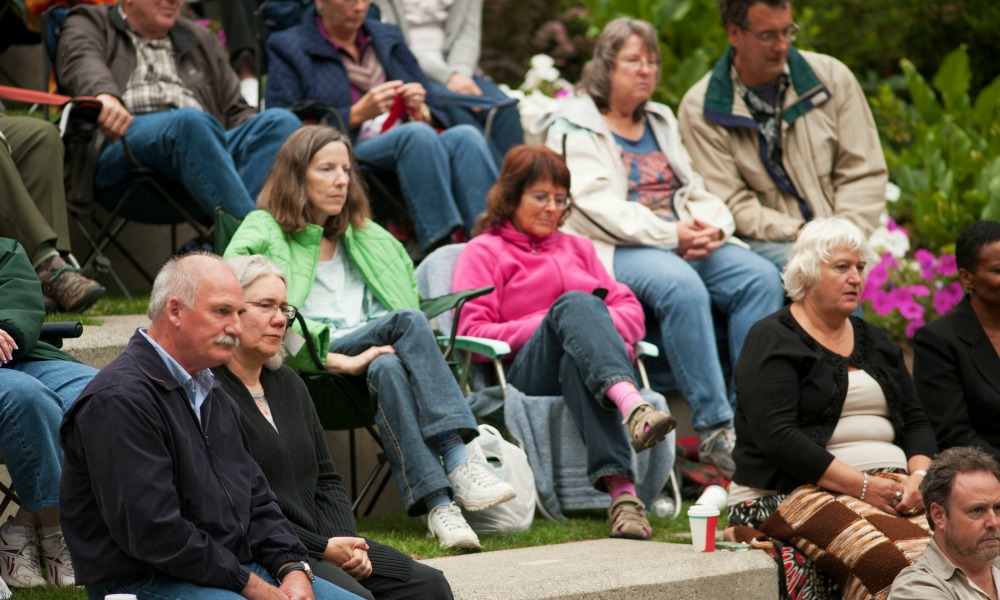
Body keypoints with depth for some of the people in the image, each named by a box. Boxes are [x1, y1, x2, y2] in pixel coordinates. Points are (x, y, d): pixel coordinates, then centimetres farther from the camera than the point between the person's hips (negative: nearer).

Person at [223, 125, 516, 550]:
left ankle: (438, 503, -52)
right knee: (407, 321, -32)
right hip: (308, 364, -4)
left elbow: (408, 296, 30)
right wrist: (337, 359, -17)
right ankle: (458, 464, -44)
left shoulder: (370, 239, 30)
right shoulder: (263, 232, 10)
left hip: (371, 355, 4)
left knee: (387, 369, -36)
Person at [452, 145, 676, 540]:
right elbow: (472, 333, 4)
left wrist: (600, 328, -2)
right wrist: (548, 324, -7)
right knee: (574, 303, -36)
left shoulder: (578, 248, 34)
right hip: (527, 374, -3)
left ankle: (620, 490, -62)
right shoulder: (484, 252, 19)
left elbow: (631, 310, 22)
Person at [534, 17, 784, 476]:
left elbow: (696, 193, 21)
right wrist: (671, 235, -17)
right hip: (616, 251, -7)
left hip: (689, 244, 7)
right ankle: (712, 429, -37)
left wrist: (710, 229, -4)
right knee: (681, 287, -37)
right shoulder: (572, 128, 4)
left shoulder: (661, 123, 27)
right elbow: (592, 205, -10)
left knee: (760, 277, -22)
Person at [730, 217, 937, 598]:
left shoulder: (875, 342, 23)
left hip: (890, 490, 6)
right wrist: (862, 486, -20)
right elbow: (777, 437, -13)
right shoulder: (772, 341, 0)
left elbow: (915, 423, 18)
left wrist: (920, 476, -7)